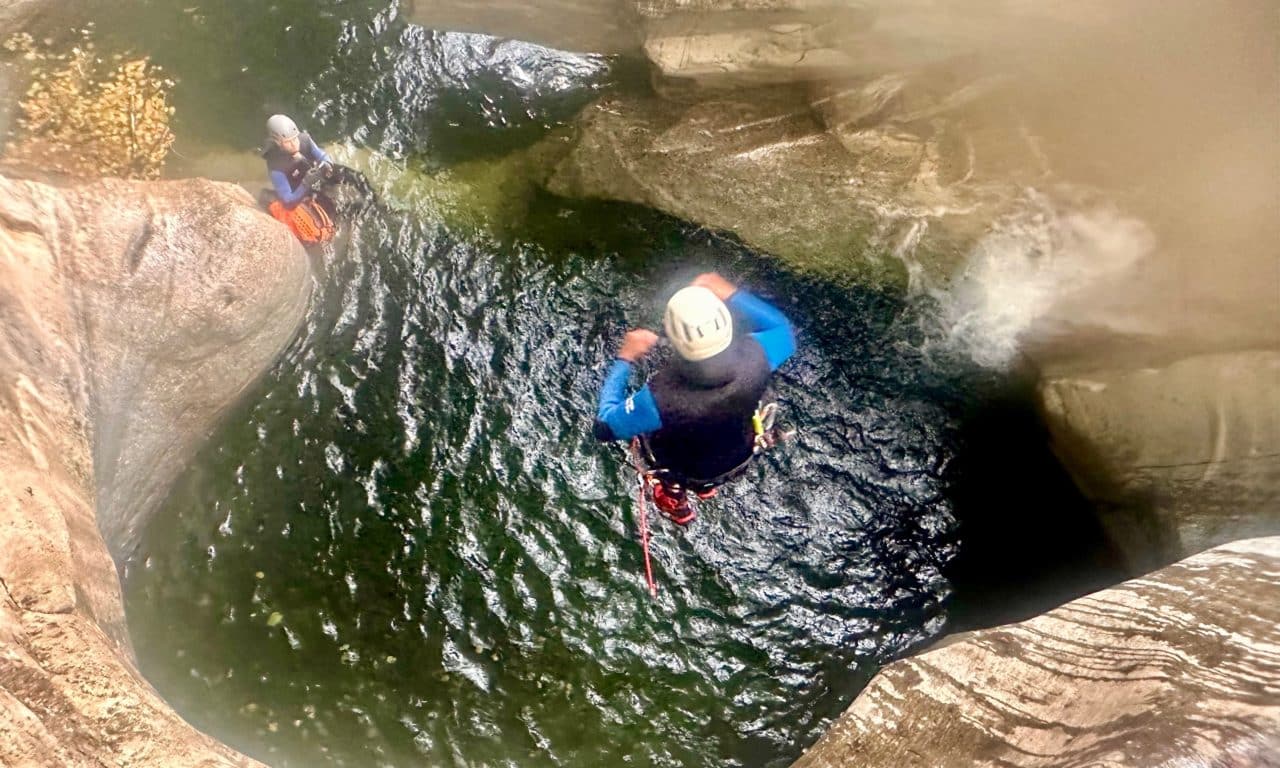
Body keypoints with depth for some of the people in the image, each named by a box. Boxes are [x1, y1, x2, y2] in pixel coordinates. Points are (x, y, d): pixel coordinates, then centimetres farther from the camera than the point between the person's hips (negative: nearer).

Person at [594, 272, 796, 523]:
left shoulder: (662, 397, -46)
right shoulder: (754, 357, -37)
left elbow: (605, 427, -26)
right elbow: (783, 331, -11)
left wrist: (624, 359, -20)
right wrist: (733, 295, -14)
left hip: (686, 471, -2)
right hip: (739, 459, 3)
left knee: (646, 430, 30)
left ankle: (676, 503, 55)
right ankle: (705, 485, 64)